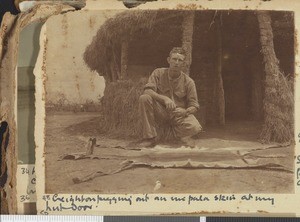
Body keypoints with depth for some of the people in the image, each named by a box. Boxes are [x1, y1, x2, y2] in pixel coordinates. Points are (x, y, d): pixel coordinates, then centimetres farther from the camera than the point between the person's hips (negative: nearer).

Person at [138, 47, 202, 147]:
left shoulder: (188, 82, -2)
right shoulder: (158, 73, -1)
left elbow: (194, 106, -2)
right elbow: (147, 91, -15)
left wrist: (186, 111, -26)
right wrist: (164, 99, -30)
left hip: (179, 114, -1)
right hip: (160, 112, 1)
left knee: (195, 128, -32)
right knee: (144, 98, -29)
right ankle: (150, 137, -19)